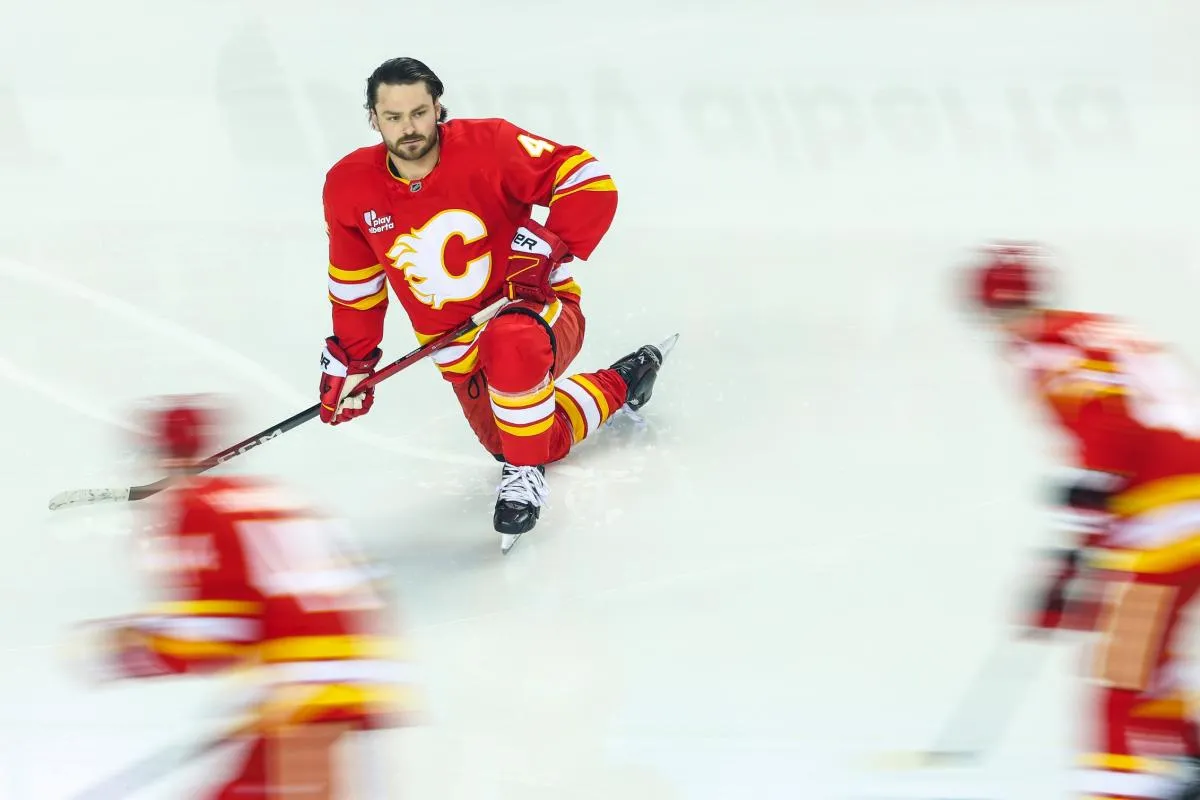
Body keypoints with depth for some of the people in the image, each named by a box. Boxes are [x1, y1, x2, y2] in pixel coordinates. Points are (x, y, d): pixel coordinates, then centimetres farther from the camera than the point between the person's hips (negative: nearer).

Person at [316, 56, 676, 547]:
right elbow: (354, 282, 10)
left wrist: (550, 248, -29)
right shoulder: (349, 188, -7)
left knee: (508, 344, -40)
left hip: (535, 307, -6)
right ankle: (621, 385, 38)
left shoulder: (487, 146, -20)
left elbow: (589, 181, -19)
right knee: (545, 440, 10)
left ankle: (525, 472, -19)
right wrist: (349, 363, 11)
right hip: (460, 352, 6)